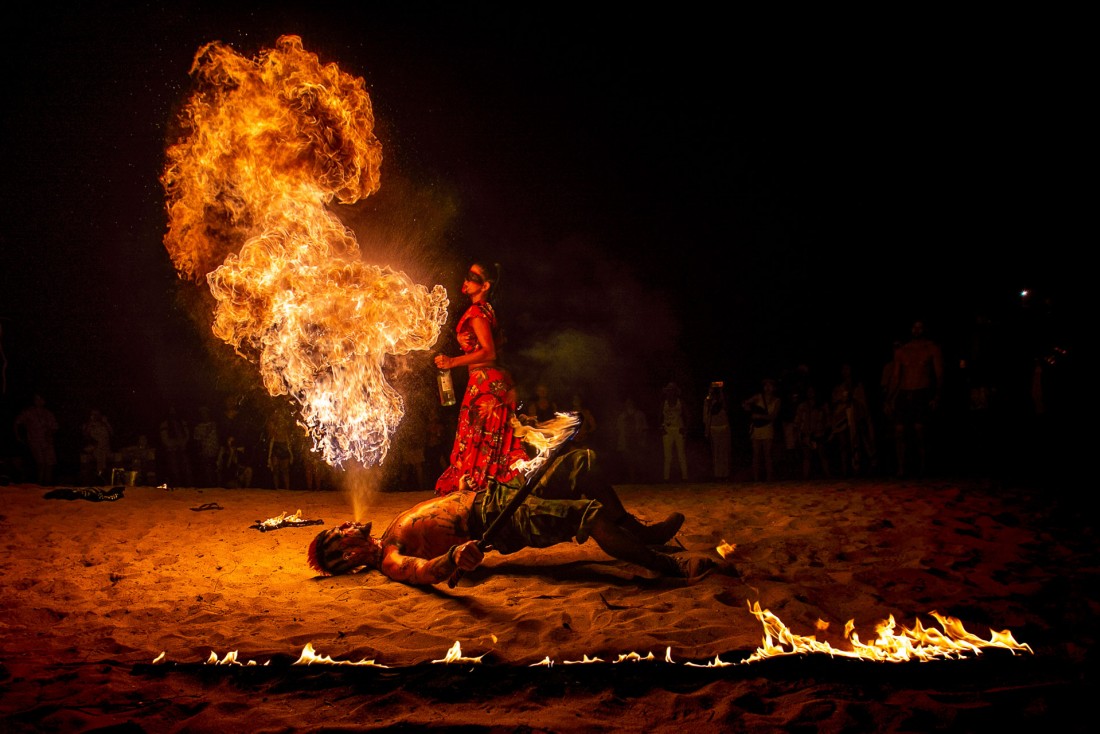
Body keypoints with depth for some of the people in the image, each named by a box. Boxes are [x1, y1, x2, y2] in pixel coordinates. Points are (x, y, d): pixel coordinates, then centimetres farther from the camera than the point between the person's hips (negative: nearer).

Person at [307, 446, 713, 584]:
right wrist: (455, 556, -54)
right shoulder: (389, 560, -12)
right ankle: (670, 566, -15)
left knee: (582, 462, 4)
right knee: (592, 513, -28)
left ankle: (643, 531, 13)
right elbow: (421, 570, -34)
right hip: (504, 520, -10)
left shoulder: (395, 527, 15)